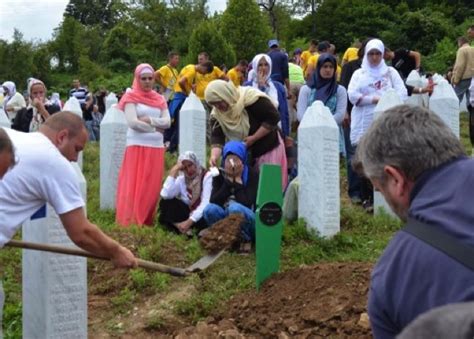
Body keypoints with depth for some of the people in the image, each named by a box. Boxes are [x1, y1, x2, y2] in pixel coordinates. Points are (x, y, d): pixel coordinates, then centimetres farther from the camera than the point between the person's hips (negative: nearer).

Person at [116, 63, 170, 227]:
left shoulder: (160, 99, 14)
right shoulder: (131, 97, 1)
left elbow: (167, 122, 3)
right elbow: (133, 122, -11)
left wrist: (149, 119, -11)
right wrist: (155, 128, -4)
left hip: (156, 147, 5)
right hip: (137, 146, -4)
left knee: (152, 187, 4)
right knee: (134, 186, -7)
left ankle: (147, 221, 10)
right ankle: (130, 221, -7)